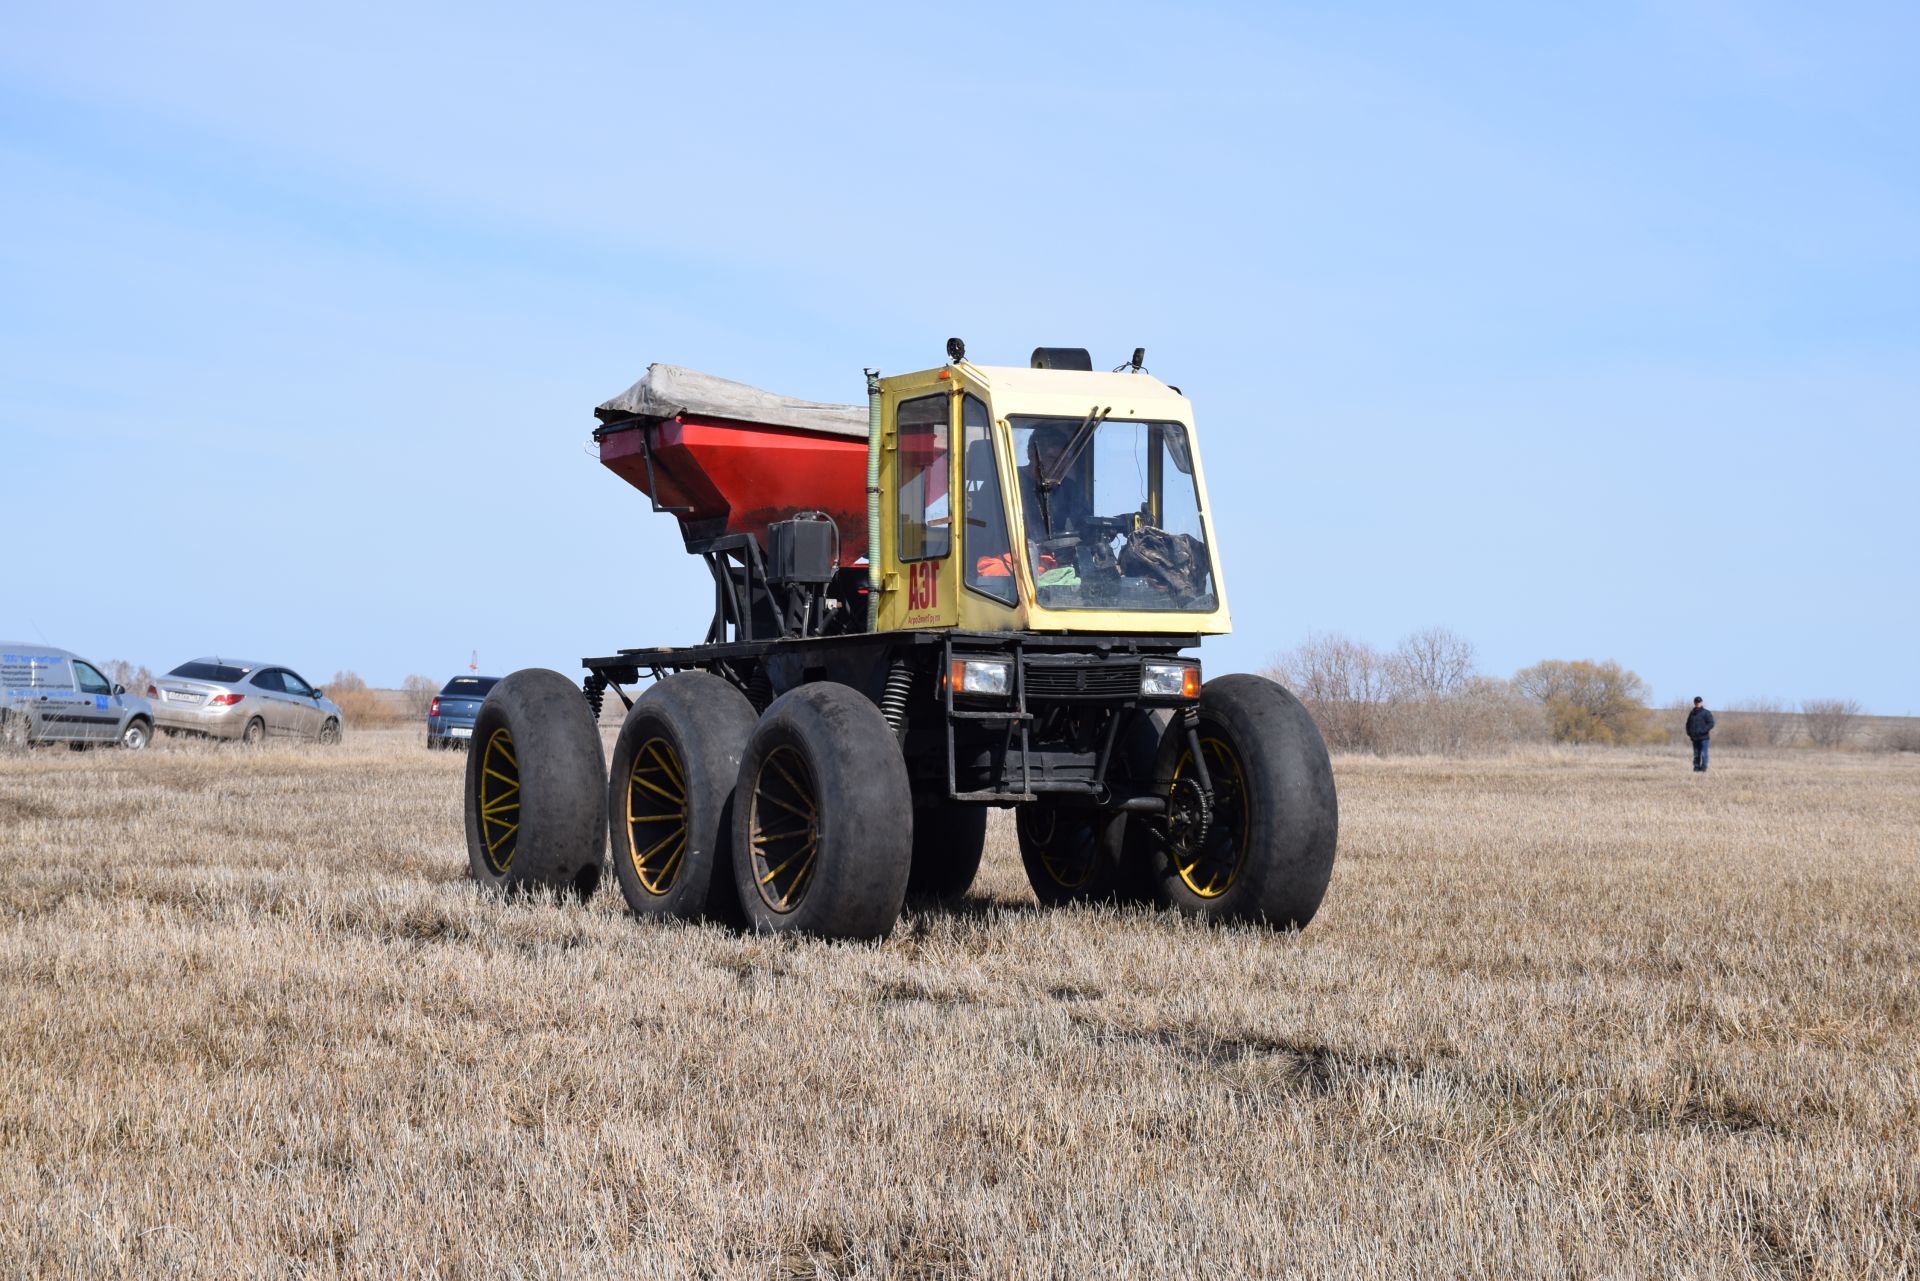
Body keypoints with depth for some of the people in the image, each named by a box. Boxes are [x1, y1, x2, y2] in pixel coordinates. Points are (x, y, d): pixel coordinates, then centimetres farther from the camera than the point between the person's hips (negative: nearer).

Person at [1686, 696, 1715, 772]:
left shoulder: (1706, 713, -2)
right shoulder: (1692, 713, 15)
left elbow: (1711, 723, -9)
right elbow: (1688, 724, 25)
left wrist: (1703, 731, -19)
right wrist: (1689, 732, 8)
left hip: (1703, 737, -5)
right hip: (1694, 737, 5)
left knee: (1703, 754, -8)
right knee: (1696, 754, 8)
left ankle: (1703, 768, -6)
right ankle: (1696, 768, 11)